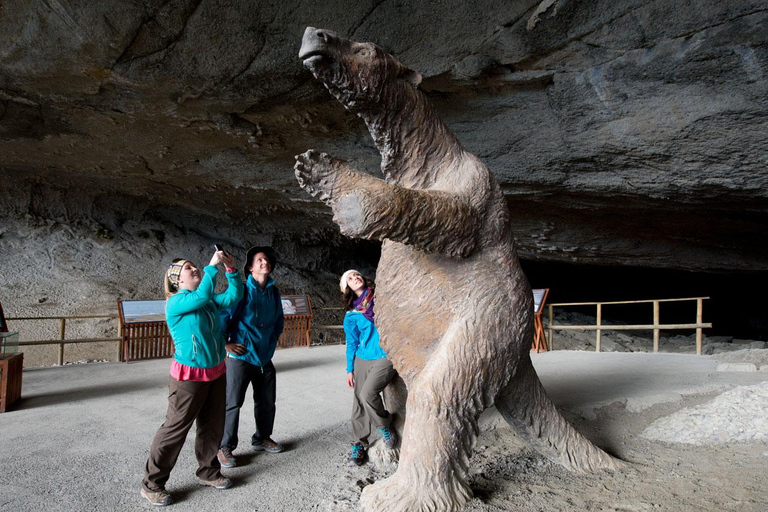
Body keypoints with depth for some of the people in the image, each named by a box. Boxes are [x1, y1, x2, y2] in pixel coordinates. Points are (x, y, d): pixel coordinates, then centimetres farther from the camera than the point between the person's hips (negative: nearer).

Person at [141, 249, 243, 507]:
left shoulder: (209, 300, 7)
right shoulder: (175, 302, -14)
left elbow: (233, 296, 1)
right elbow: (201, 296, -31)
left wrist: (232, 270, -9)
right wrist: (212, 266, -26)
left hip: (216, 372, 7)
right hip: (190, 376, -7)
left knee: (212, 426, 16)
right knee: (175, 429, 1)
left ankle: (208, 472, 32)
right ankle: (152, 484, 17)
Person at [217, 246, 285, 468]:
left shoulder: (274, 291, 7)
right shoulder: (242, 289, -13)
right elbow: (223, 314, -14)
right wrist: (226, 342, -11)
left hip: (265, 357, 6)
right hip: (241, 356, -6)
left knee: (267, 401, 16)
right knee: (232, 403, 0)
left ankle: (262, 438, 35)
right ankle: (225, 447, 16)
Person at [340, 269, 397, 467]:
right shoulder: (351, 315, 8)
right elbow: (352, 343, 13)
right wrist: (349, 369, 11)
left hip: (385, 356, -3)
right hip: (362, 359, 3)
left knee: (368, 394, -21)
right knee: (359, 401, 3)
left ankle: (385, 427, 5)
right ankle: (358, 444, 21)